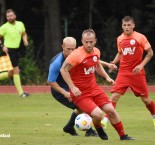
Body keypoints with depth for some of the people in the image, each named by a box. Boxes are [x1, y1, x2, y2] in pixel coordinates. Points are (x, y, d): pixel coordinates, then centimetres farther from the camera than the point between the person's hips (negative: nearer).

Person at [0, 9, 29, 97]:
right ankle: (21, 92, -4)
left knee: (11, 73, 11)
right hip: (9, 50, -6)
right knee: (16, 71, -8)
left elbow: (24, 34, 22)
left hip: (17, 50, 6)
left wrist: (25, 40, 2)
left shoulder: (20, 24, 8)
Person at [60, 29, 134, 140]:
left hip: (94, 88, 7)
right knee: (98, 114, -20)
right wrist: (72, 87, -23)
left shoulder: (96, 52, 1)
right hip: (80, 92, -7)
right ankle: (98, 129, 16)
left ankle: (123, 135, 21)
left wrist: (107, 77, 12)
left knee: (111, 110, 3)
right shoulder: (77, 55, -22)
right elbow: (63, 70, -17)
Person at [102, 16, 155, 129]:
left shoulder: (140, 37, -7)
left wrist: (141, 65, -15)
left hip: (137, 72, -3)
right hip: (123, 72, 3)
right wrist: (113, 62, 2)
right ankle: (105, 120, -13)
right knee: (115, 95, -13)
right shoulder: (120, 39, 6)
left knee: (145, 98, 5)